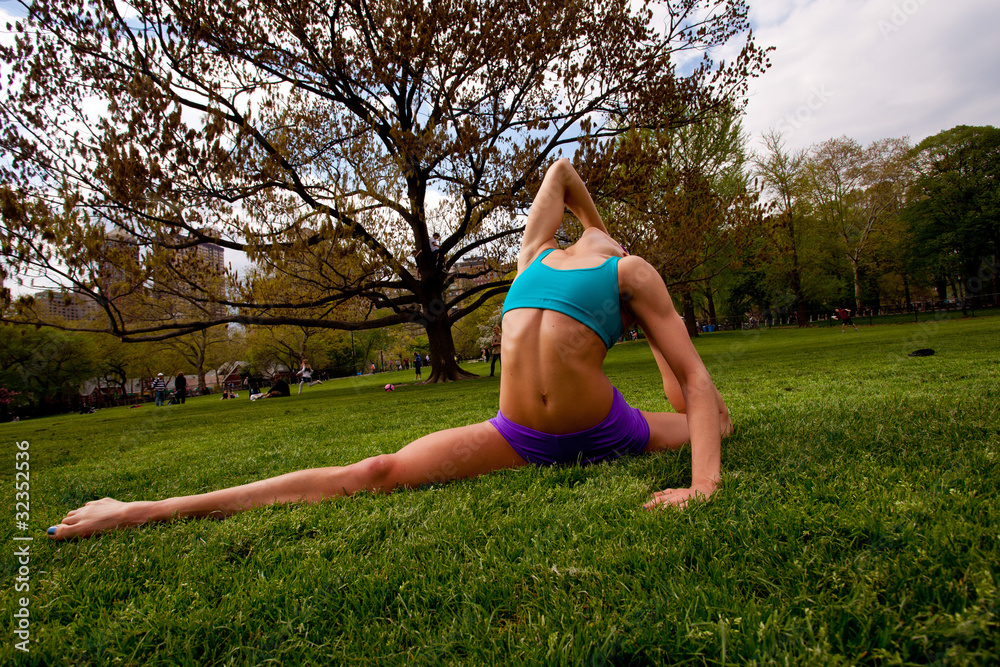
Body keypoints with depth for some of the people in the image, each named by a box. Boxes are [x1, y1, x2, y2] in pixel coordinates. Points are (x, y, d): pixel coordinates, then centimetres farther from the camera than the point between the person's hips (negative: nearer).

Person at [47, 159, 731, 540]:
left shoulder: (632, 273, 4)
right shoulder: (538, 253, 13)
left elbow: (695, 378, -4)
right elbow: (559, 168, 32)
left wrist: (703, 483, -17)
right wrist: (599, 224, 42)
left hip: (600, 432, 0)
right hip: (516, 437, 0)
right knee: (376, 474, -15)